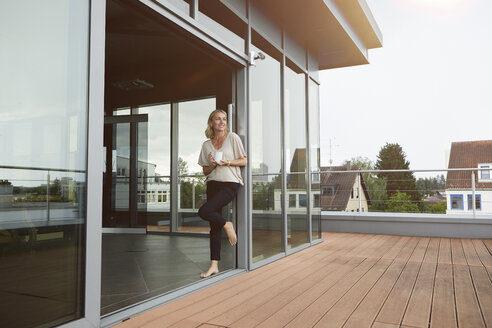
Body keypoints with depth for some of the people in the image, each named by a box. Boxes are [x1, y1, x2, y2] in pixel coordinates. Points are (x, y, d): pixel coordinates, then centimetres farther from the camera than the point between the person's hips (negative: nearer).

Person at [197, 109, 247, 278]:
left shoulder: (233, 137, 2)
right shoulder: (206, 144, 12)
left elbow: (244, 161, 0)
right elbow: (205, 171, 14)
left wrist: (227, 162, -15)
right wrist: (213, 164, -8)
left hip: (230, 183, -4)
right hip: (213, 184, 5)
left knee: (204, 211, -23)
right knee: (214, 225, 2)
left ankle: (227, 225, 5)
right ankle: (214, 265, 7)